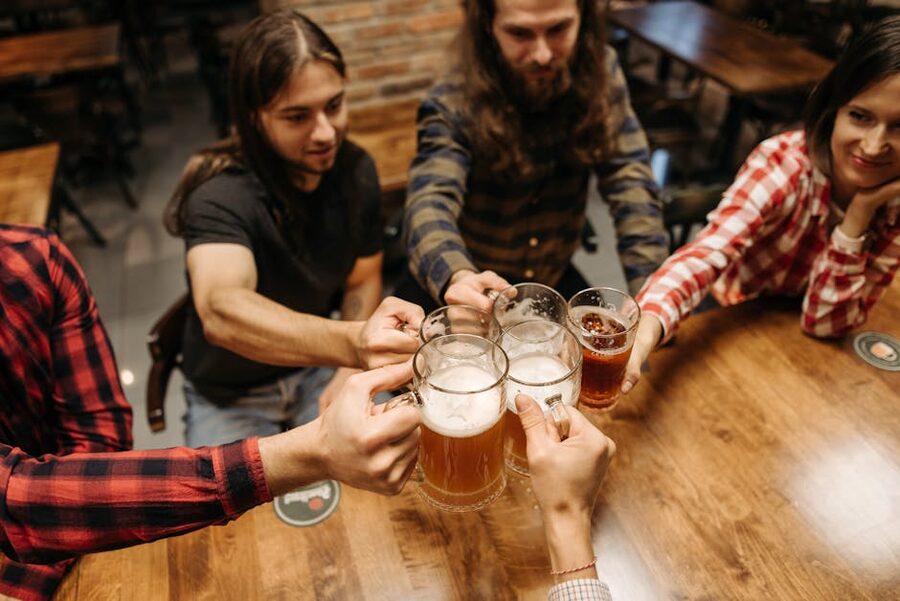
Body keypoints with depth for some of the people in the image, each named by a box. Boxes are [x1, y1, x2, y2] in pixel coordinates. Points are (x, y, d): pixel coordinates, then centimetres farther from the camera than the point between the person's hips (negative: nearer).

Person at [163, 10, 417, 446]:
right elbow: (221, 311, -46)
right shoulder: (219, 196, -27)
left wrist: (349, 371, -13)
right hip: (229, 395, -2)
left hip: (319, 367, 3)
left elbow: (362, 280, 1)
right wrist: (352, 343, -62)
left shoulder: (354, 170, -10)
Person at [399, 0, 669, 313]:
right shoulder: (452, 105, -21)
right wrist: (458, 277, -56)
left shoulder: (600, 72, -10)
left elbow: (631, 182, -14)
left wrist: (649, 291, -28)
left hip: (554, 280, 3)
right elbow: (431, 203, -34)